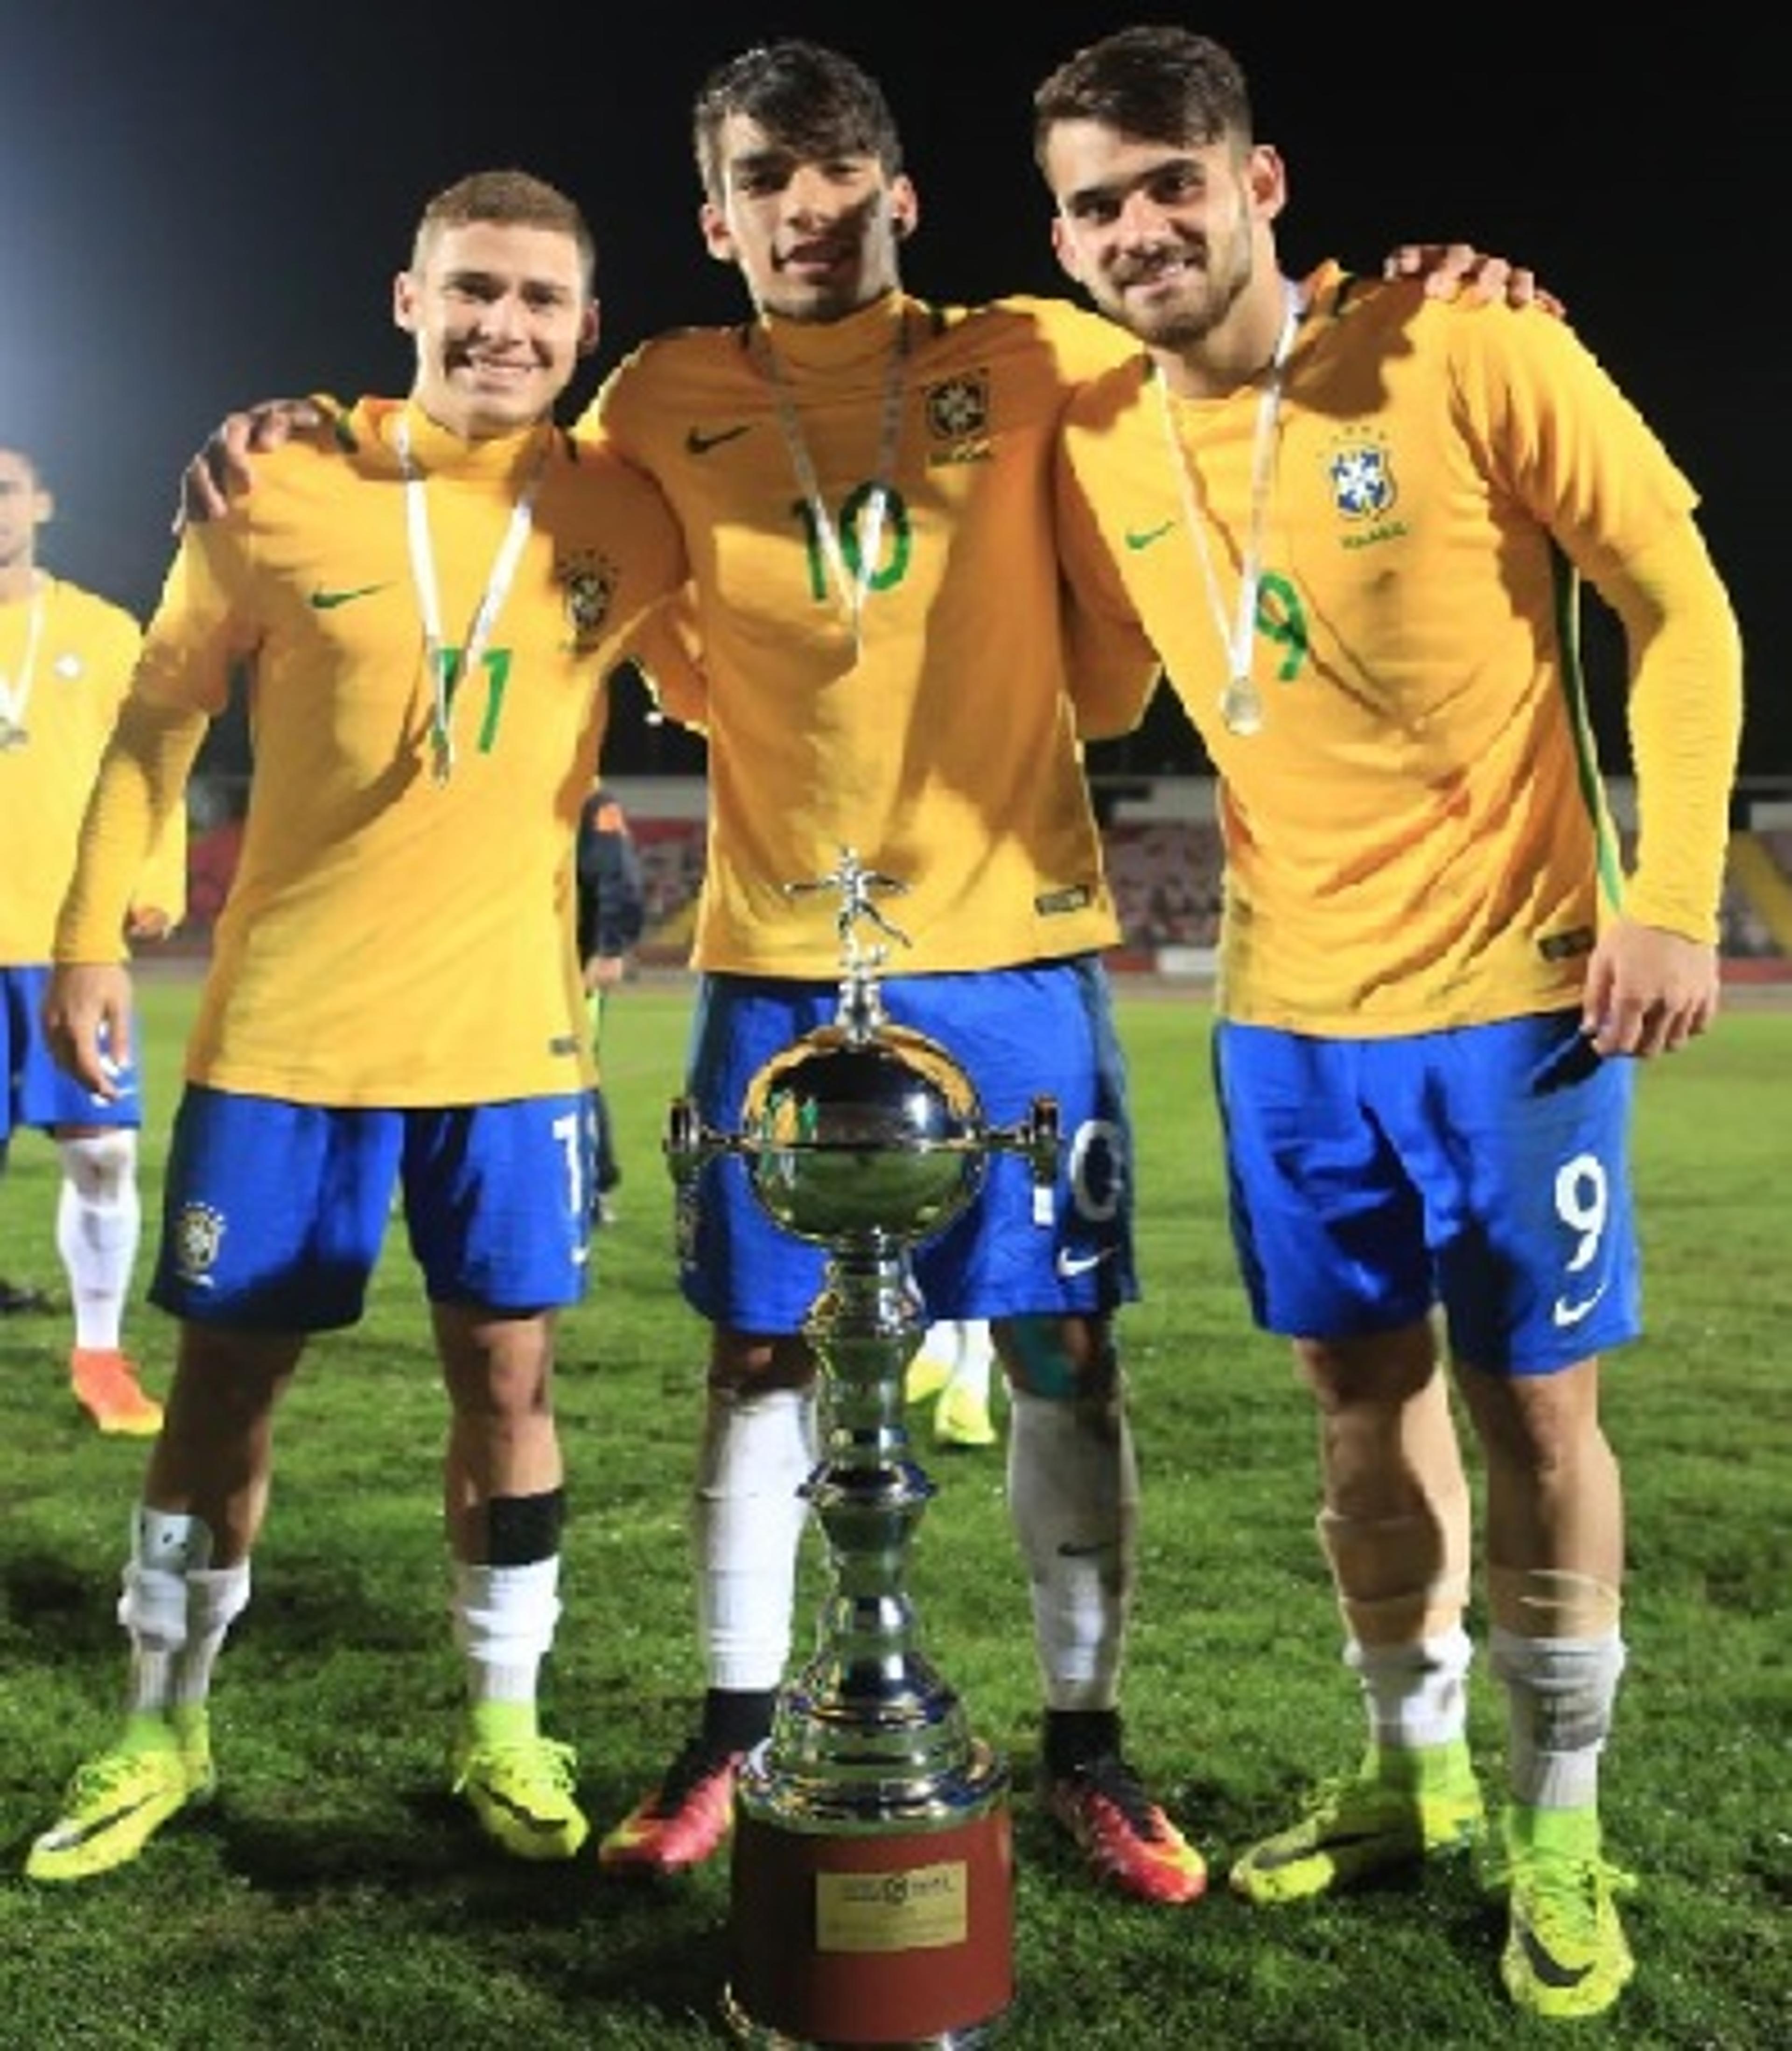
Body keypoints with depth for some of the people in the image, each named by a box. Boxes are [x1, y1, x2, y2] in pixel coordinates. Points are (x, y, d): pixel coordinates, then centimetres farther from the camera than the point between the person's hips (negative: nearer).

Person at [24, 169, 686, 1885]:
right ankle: (165, 1729, 26)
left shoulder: (621, 519, -2)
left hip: (510, 1029, 1)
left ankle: (503, 1728, 24)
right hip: (285, 1021, -1)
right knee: (228, 1369, 7)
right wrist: (89, 936, 0)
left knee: (507, 1371, 5)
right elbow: (158, 717, 3)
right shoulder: (284, 491, -5)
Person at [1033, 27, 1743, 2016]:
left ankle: (1560, 1827, 22)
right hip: (1286, 1005, 5)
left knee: (1532, 1400, 3)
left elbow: (1679, 603, -8)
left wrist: (1674, 895, -12)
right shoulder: (1094, 451, 1)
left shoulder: (1472, 362, -13)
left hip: (1513, 986, -4)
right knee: (1361, 1388, 14)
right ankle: (1409, 1770, 33)